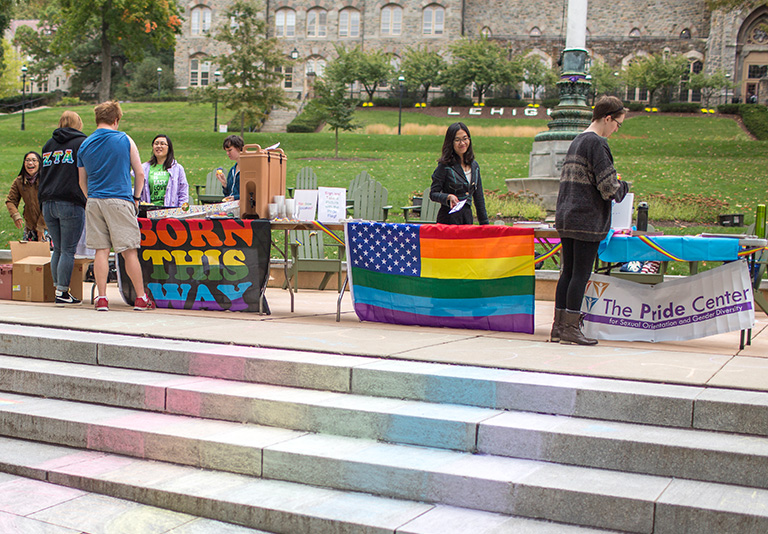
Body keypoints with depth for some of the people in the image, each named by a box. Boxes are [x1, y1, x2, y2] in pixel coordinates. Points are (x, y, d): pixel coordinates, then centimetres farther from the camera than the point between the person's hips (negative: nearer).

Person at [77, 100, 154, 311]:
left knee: (101, 251, 5)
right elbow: (140, 173, 2)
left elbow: (82, 181, 15)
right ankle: (141, 298, 4)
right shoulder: (125, 140, 1)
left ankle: (102, 298, 2)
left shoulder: (85, 145, 10)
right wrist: (136, 197, 15)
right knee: (129, 251, -1)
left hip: (94, 202, 3)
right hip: (120, 200, -3)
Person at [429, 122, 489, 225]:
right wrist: (449, 197, -24)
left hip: (468, 217, 5)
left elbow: (479, 198, 17)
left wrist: (484, 223, 15)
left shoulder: (474, 166, 12)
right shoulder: (445, 165, -6)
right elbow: (433, 193, -5)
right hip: (449, 218, -5)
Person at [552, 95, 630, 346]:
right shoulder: (596, 143, -12)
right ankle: (570, 327, -1)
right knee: (581, 273, -4)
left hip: (566, 217, 9)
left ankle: (558, 325, 14)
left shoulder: (576, 141, 17)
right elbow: (608, 186, -17)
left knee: (568, 272, 11)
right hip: (588, 219, -9)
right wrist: (622, 187, 4)